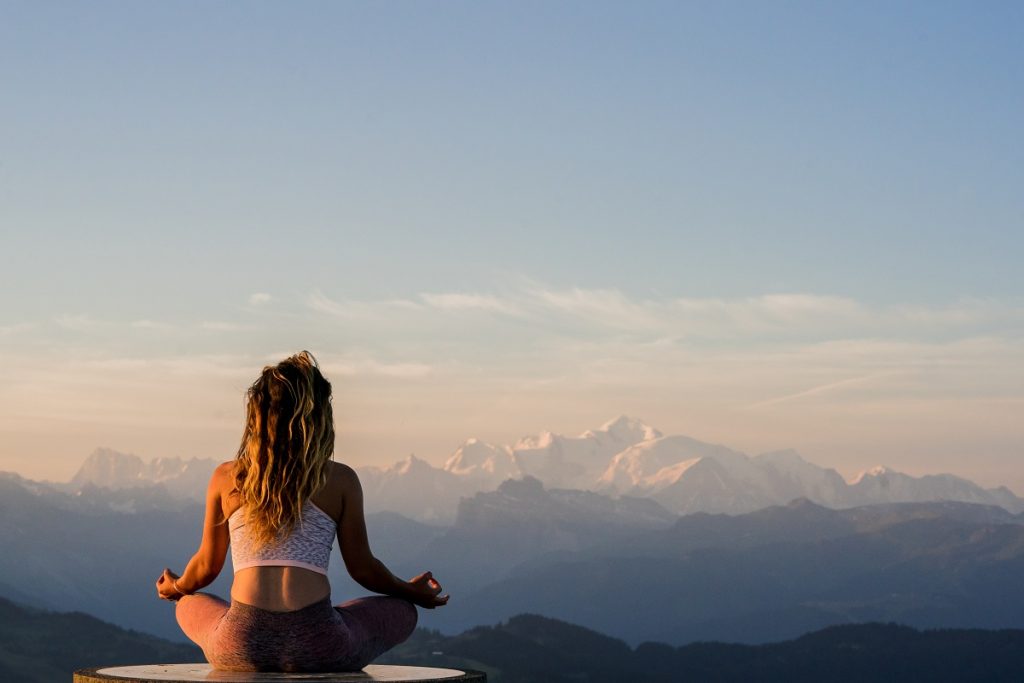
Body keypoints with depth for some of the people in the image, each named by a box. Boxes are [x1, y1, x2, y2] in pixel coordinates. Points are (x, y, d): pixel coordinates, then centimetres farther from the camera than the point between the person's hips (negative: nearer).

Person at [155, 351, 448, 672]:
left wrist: (175, 588, 42)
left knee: (190, 606, 36)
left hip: (240, 650, 1)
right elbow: (362, 569, 11)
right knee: (402, 611, 27)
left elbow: (207, 566, 19)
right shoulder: (340, 480, 4)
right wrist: (413, 592, 32)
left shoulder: (226, 478, 8)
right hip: (319, 649, -1)